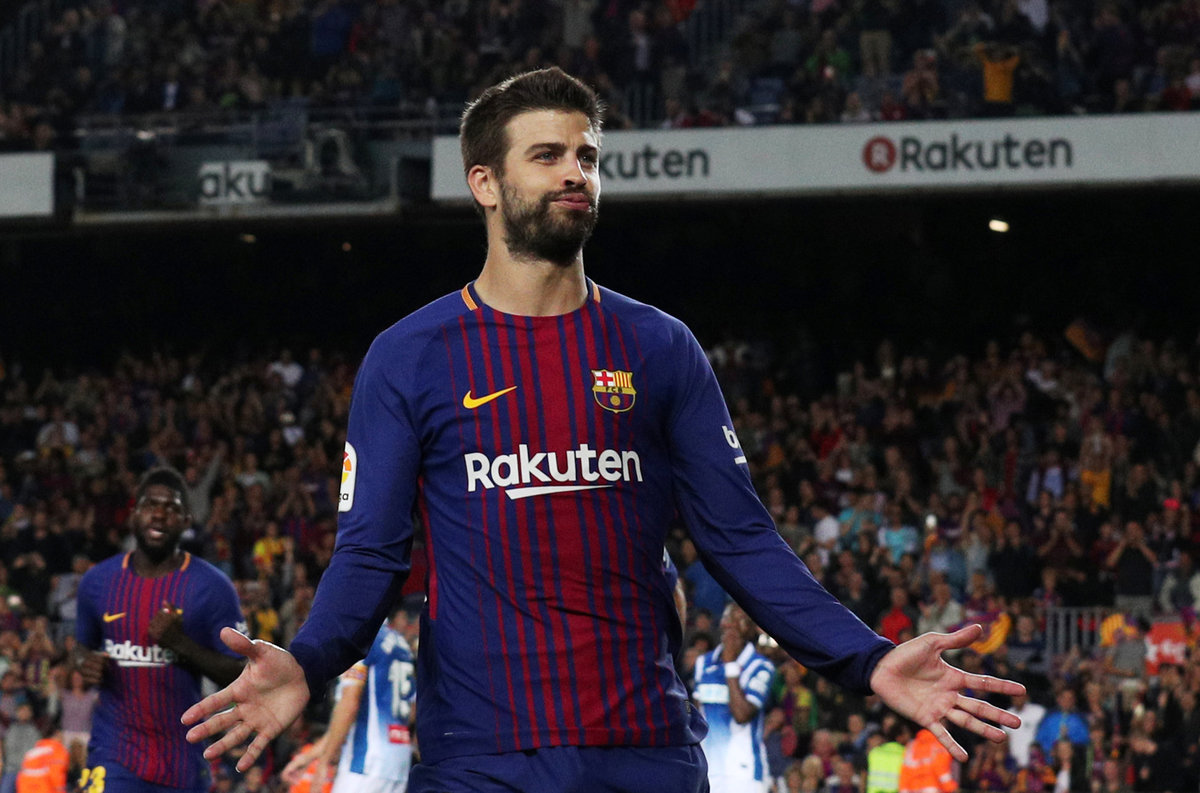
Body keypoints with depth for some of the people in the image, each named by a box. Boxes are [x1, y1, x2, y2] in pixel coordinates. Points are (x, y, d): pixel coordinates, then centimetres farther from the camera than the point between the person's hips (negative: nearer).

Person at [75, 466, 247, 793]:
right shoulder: (98, 581, 5)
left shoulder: (212, 587, -3)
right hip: (114, 751, 0)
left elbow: (239, 676, -5)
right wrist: (85, 663, -2)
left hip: (184, 757, 0)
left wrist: (182, 644, -20)